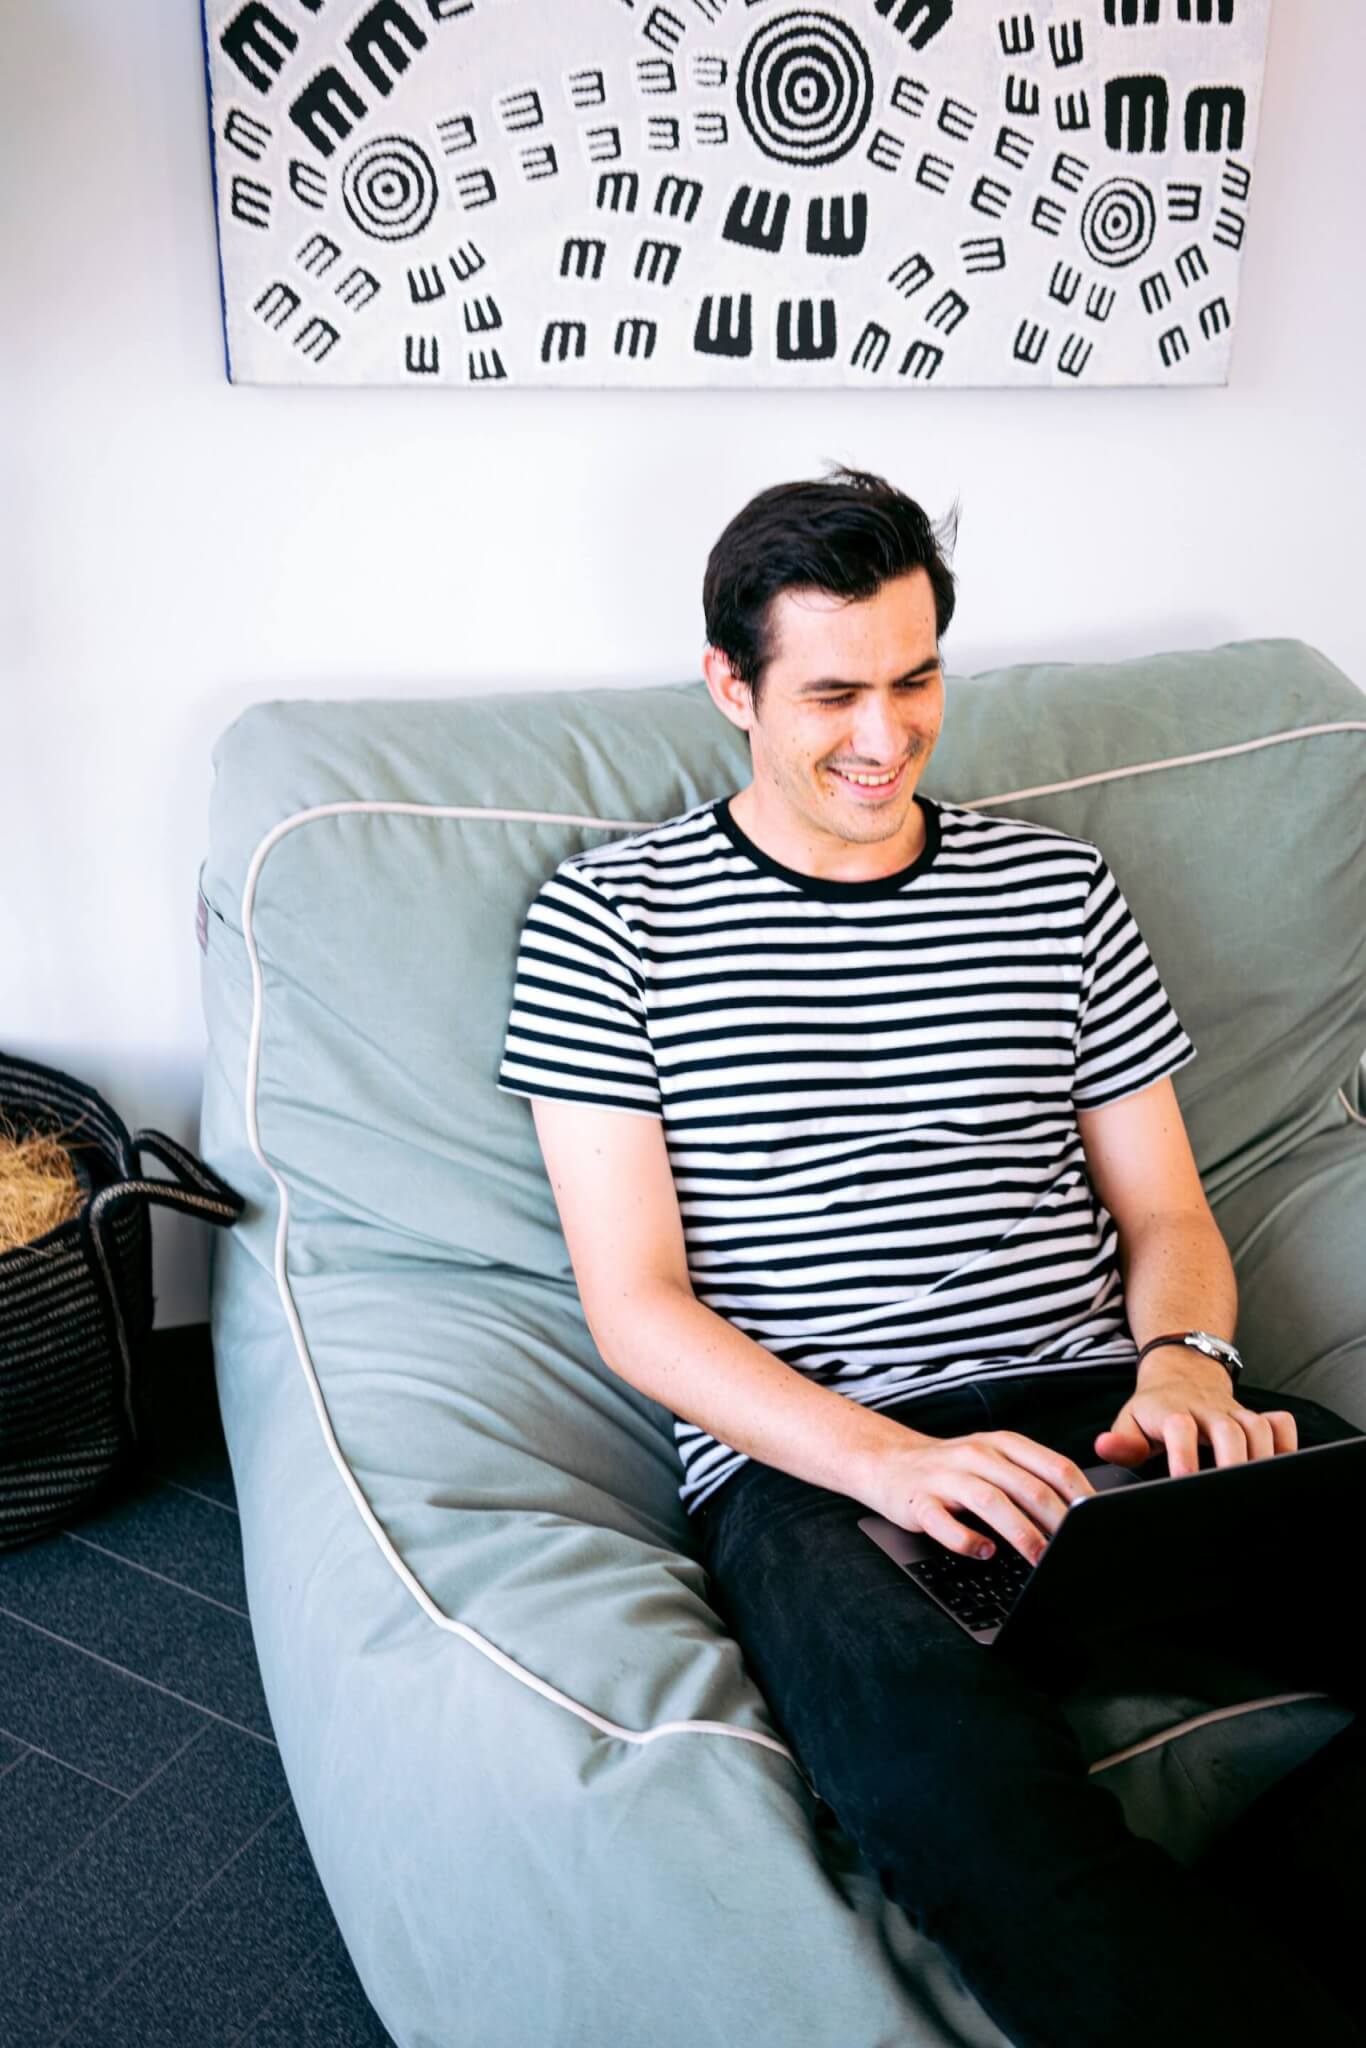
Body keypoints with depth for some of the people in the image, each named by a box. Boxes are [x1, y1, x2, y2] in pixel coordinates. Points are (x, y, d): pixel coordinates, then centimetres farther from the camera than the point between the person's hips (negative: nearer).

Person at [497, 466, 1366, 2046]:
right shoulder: (610, 917, 5)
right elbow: (636, 1307, -1)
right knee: (956, 1780, -37)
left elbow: (1166, 1214, 19)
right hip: (804, 1458, -4)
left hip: (1099, 1411, 5)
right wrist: (891, 1460, -16)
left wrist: (1184, 1360, -6)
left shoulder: (1057, 887, 16)